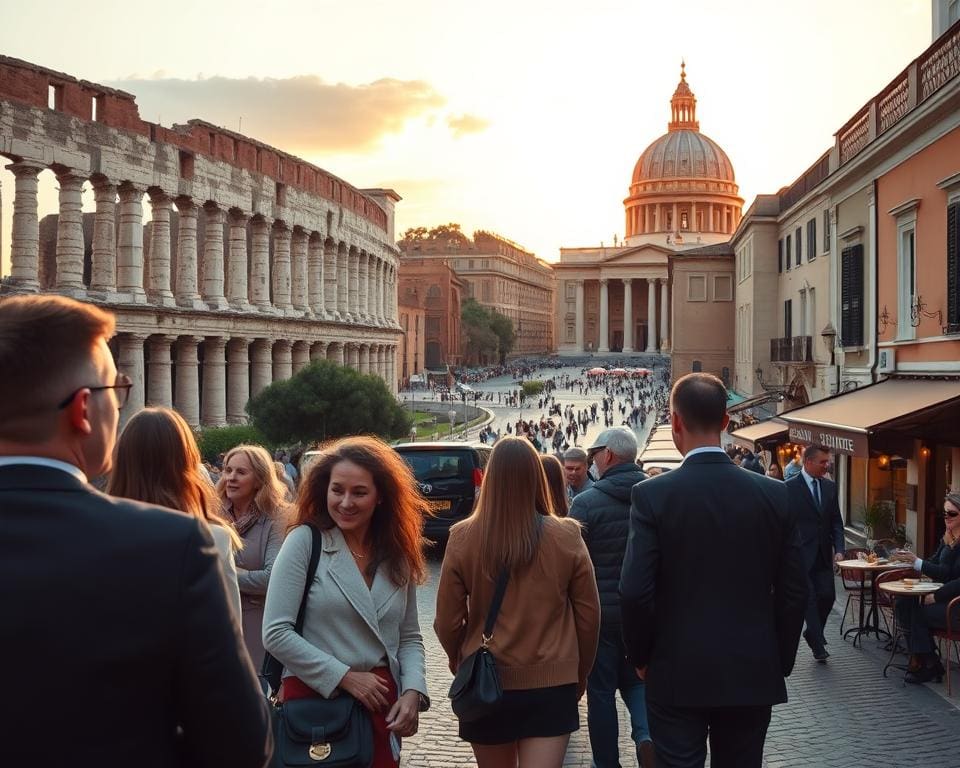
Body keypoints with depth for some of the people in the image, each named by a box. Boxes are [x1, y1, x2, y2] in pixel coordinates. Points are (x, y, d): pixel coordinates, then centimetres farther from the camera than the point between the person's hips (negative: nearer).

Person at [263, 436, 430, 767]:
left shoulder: (398, 554, 5)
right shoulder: (304, 542, -9)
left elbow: (409, 637, 11)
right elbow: (276, 633, -13)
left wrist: (413, 691, -6)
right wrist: (346, 677, -13)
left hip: (382, 705, 4)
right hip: (315, 700, -4)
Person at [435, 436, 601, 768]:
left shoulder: (463, 538, -11)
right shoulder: (567, 537, -9)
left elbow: (448, 621, -4)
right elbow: (589, 616, -1)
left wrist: (460, 662, 17)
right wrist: (580, 673, 16)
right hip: (551, 684, -1)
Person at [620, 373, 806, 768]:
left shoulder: (652, 494, -12)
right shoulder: (774, 495, -3)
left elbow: (635, 592, -14)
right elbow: (793, 593, 0)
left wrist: (641, 657, 2)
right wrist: (780, 663, 12)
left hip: (678, 675, -3)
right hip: (753, 674, 3)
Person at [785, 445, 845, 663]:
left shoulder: (830, 486, 8)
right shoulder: (790, 487, -8)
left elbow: (836, 521, 10)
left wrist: (839, 549, -2)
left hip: (823, 554, 5)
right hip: (801, 553, -5)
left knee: (827, 596, 3)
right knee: (810, 598, -4)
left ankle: (812, 633, 27)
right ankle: (819, 645, 4)